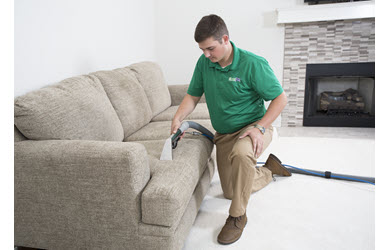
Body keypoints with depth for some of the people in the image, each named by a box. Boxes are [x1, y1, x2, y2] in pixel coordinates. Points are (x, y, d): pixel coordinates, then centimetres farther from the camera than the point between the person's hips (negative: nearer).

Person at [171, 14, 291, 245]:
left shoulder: (253, 64, -21)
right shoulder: (204, 63, -7)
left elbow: (281, 98, -15)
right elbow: (193, 96, 1)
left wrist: (259, 128, -25)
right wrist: (178, 118, -17)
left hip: (253, 127, -5)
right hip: (224, 134, 6)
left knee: (241, 153, -42)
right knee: (230, 192, 14)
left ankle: (238, 216, -18)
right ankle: (269, 169, 40)